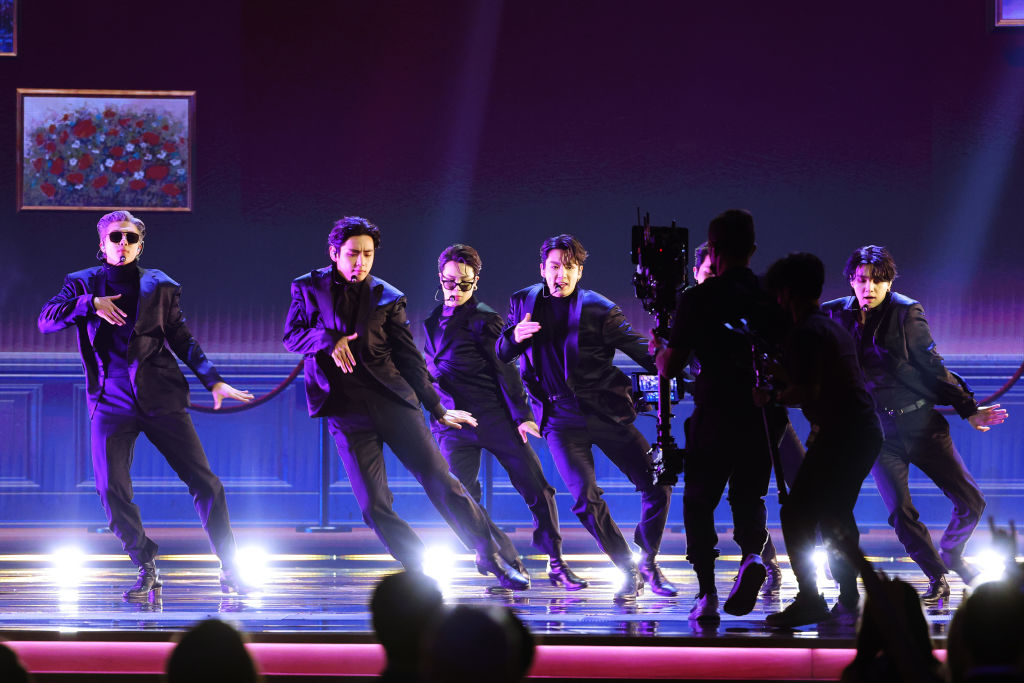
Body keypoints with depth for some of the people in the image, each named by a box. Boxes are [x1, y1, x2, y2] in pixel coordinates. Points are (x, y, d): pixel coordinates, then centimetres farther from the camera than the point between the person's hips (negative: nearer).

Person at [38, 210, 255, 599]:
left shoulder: (160, 286, 10)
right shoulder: (83, 284, 11)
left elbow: (182, 340, 13)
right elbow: (46, 320, -1)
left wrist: (213, 381, 1)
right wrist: (89, 303, -15)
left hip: (160, 397, 0)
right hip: (111, 402, 0)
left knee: (204, 482, -6)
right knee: (112, 491, -12)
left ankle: (229, 571, 3)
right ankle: (146, 570, 4)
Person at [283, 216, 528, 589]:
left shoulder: (387, 298, 8)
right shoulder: (308, 288, 9)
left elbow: (408, 357, 10)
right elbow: (291, 335, 2)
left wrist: (437, 409, 10)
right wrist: (329, 340, -17)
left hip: (392, 401, 0)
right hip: (346, 411, 0)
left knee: (440, 481, -4)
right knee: (373, 504, -7)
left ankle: (490, 556, 8)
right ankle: (419, 572, 5)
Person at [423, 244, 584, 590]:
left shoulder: (485, 319, 2)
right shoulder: (432, 322, 18)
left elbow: (505, 368, -4)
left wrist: (521, 414, -12)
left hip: (494, 416, -4)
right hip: (453, 425, 4)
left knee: (537, 489, -8)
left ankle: (556, 564, 5)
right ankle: (510, 564, 2)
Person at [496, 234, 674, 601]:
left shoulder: (599, 309, -4)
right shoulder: (523, 302, 6)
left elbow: (641, 352, -7)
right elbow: (501, 356, 12)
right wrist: (514, 337, -12)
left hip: (605, 414, 0)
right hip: (560, 421, 1)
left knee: (658, 485, -6)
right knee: (585, 497, -16)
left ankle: (649, 562, 19)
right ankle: (628, 571, 2)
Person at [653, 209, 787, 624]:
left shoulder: (699, 298, -5)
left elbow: (669, 367, -2)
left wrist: (658, 349, 19)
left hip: (716, 413, -3)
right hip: (767, 414, 3)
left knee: (698, 500, 11)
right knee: (748, 496, 20)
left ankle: (707, 594, 1)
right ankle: (752, 553, -10)